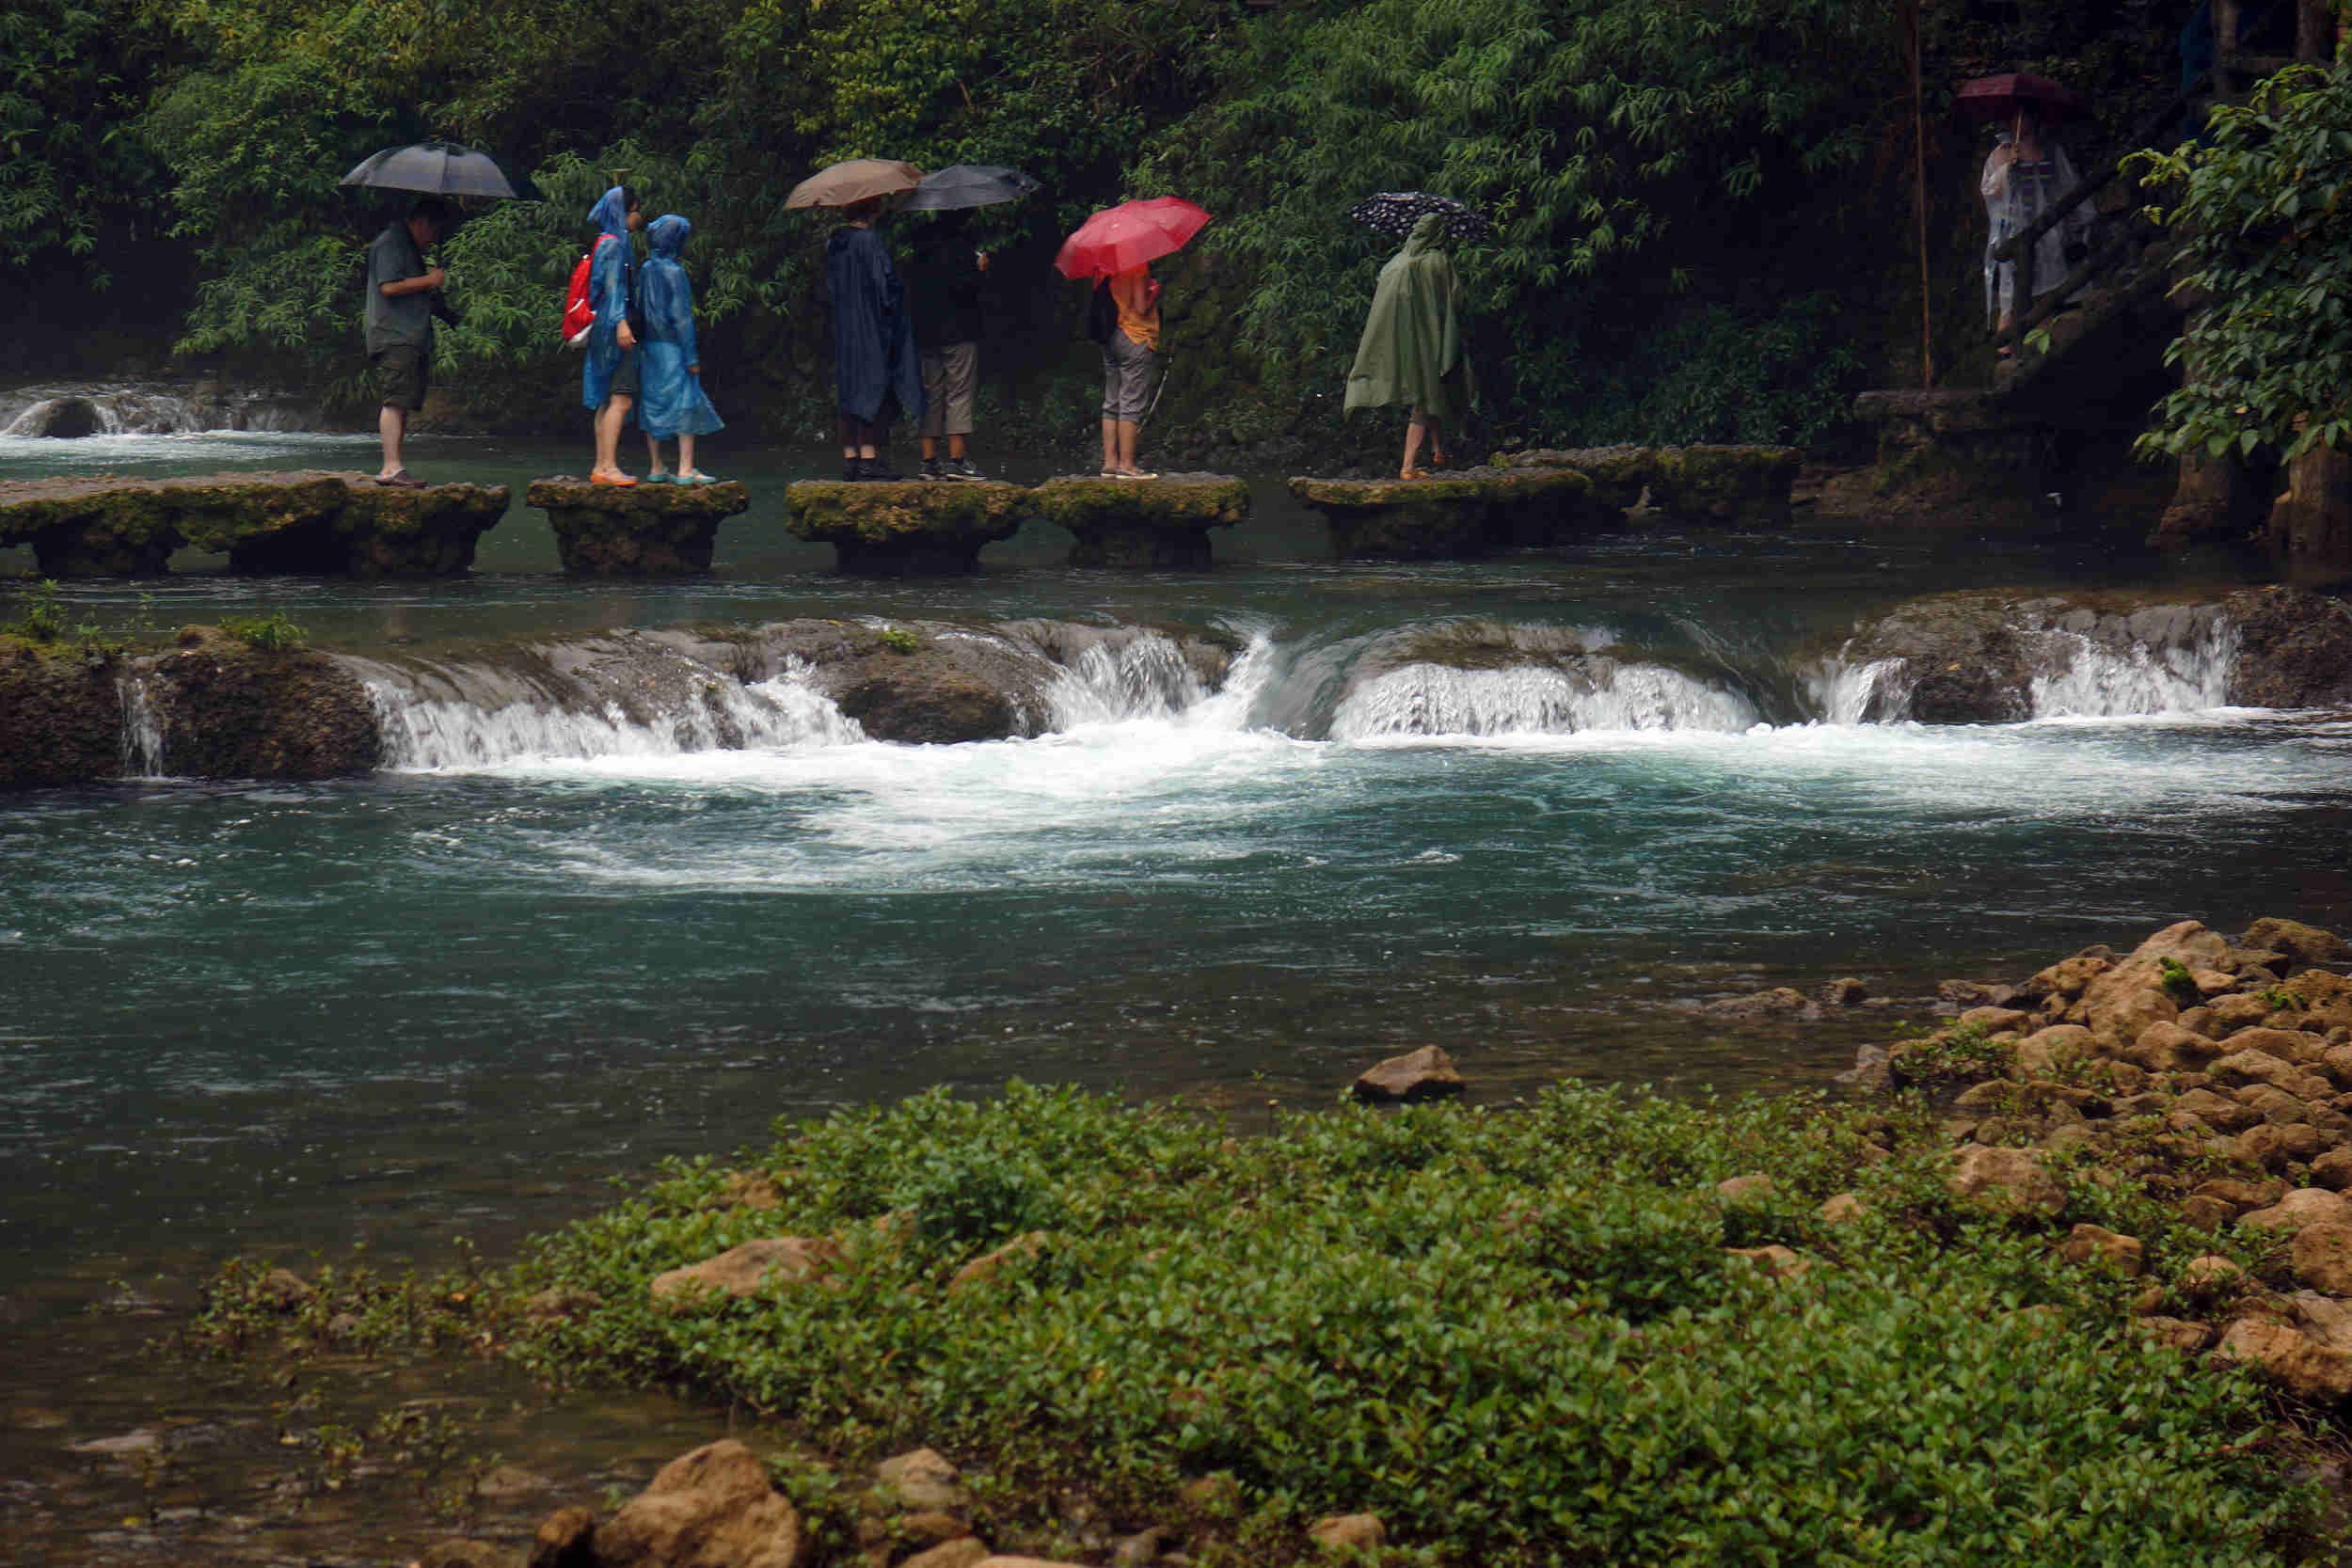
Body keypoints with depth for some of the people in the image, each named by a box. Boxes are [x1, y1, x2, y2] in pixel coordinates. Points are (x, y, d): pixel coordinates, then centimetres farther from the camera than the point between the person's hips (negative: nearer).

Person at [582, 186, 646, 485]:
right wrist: (620, 322, -25)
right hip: (613, 329, -11)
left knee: (607, 401, 10)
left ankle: (602, 466, 10)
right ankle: (608, 466, -21)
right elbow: (612, 286, -19)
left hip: (608, 332, 11)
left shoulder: (612, 242, 19)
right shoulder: (612, 243, -9)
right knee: (621, 399, -15)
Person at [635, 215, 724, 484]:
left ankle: (657, 469, 11)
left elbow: (640, 310, 11)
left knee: (653, 406, 9)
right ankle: (686, 469, -8)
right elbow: (682, 317, -15)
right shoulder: (674, 272, -14)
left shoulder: (646, 270, 7)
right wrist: (691, 357, -12)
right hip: (671, 348, -7)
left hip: (648, 348, 7)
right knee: (686, 404, -4)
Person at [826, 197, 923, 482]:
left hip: (844, 329, 8)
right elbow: (886, 282, -16)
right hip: (871, 328, -8)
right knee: (873, 386, -5)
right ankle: (869, 457, -10)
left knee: (851, 392, 10)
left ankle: (850, 458, 8)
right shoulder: (869, 240, -15)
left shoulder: (833, 243, 9)